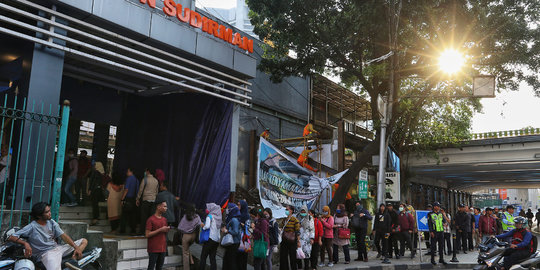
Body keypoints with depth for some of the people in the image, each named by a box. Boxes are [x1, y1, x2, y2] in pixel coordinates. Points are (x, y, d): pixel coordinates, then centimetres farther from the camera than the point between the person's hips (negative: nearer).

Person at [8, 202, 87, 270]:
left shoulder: (52, 222, 9)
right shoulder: (32, 227, -8)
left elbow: (63, 236, 4)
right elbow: (11, 238, -11)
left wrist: (76, 248, -7)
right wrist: (25, 243, -30)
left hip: (58, 248, 7)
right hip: (46, 253, -7)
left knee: (84, 241, 0)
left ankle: (73, 261, -20)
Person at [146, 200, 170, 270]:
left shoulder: (164, 219, 13)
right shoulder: (151, 219, -9)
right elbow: (147, 234, -14)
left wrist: (167, 230, 1)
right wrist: (160, 230, -17)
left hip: (163, 248, 6)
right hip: (153, 249, -6)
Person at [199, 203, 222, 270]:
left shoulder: (210, 216, -6)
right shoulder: (218, 217, 13)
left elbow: (207, 226, -19)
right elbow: (218, 227, 12)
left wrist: (203, 227, 2)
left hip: (210, 239, -6)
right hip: (217, 240, 7)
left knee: (203, 257, 1)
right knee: (212, 258, 8)